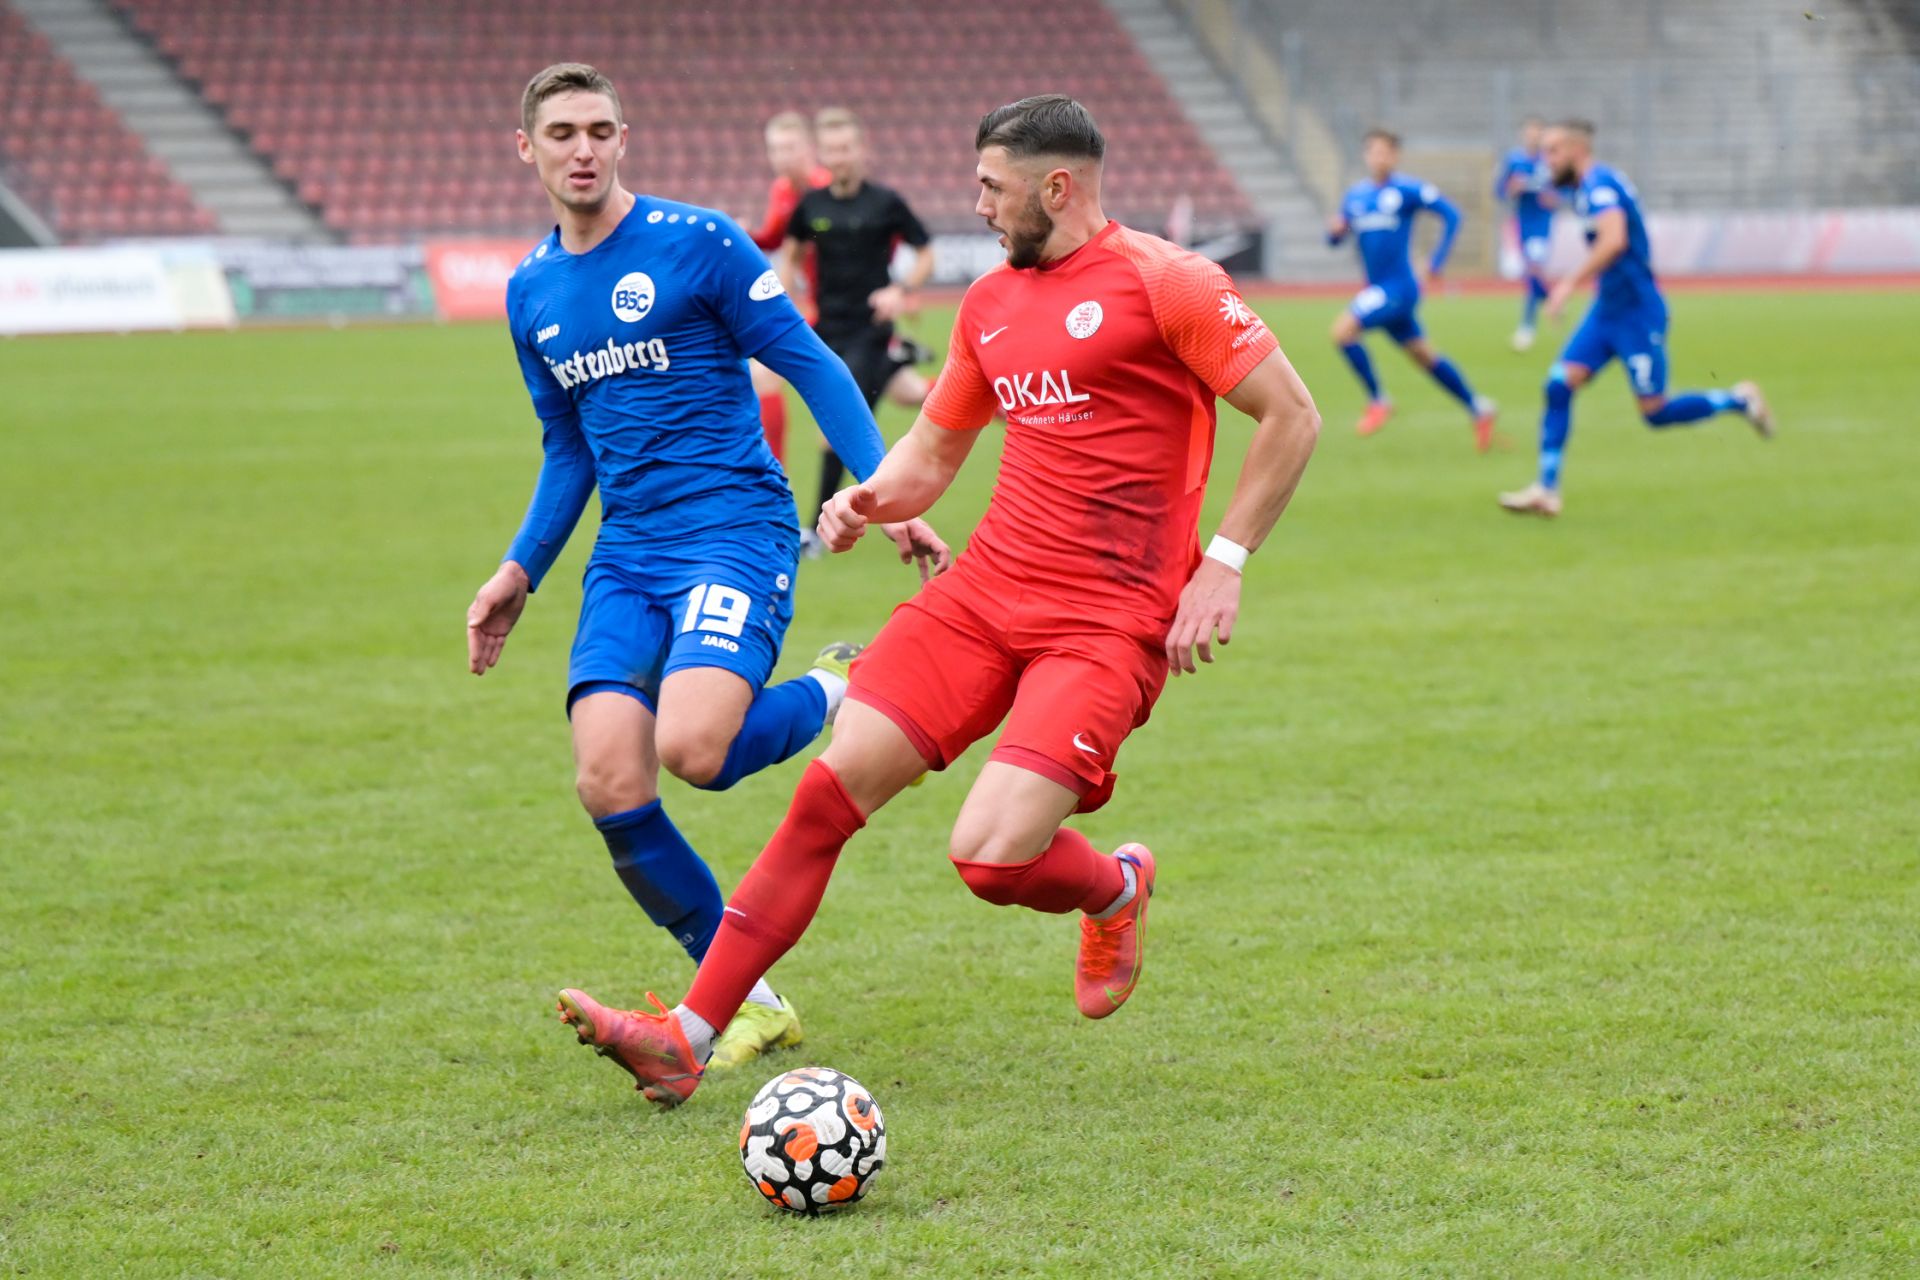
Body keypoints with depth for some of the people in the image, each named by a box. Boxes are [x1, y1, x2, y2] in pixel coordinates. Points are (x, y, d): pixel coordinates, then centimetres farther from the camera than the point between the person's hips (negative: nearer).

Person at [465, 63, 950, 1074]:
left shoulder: (696, 243, -5)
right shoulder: (531, 291, 14)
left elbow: (812, 368, -4)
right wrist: (521, 570, 16)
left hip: (737, 530, -6)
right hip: (627, 559, 6)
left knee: (692, 749, -28)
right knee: (609, 787, -13)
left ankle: (846, 692, 6)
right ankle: (746, 1002, 5)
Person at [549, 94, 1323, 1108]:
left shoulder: (1161, 282, -7)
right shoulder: (990, 304, 15)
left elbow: (1292, 416, -6)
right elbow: (932, 451, 25)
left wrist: (1224, 563, -11)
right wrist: (870, 498, 3)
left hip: (1108, 623, -6)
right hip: (984, 592, 6)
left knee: (990, 855, -19)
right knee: (828, 791, -5)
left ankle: (1117, 891, 17)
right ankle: (688, 1035, -1)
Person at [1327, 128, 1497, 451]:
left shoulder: (1407, 190, -9)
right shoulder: (1354, 195, 10)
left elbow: (1451, 214, -8)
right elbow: (1336, 238, 16)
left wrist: (1437, 261, -10)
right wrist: (1335, 230, -9)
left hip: (1398, 288, -7)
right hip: (1378, 289, 7)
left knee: (1343, 330, -20)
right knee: (1424, 356, 15)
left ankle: (1378, 400, -5)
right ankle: (1477, 408, 29)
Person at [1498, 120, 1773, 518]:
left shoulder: (1599, 184, -17)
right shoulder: (1588, 186, 13)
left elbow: (1614, 240, -33)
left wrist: (1570, 285, -32)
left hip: (1635, 313, -9)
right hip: (1608, 310, 9)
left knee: (1655, 411, -4)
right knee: (1559, 385, -3)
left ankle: (1739, 400, 16)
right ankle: (1546, 491, -4)